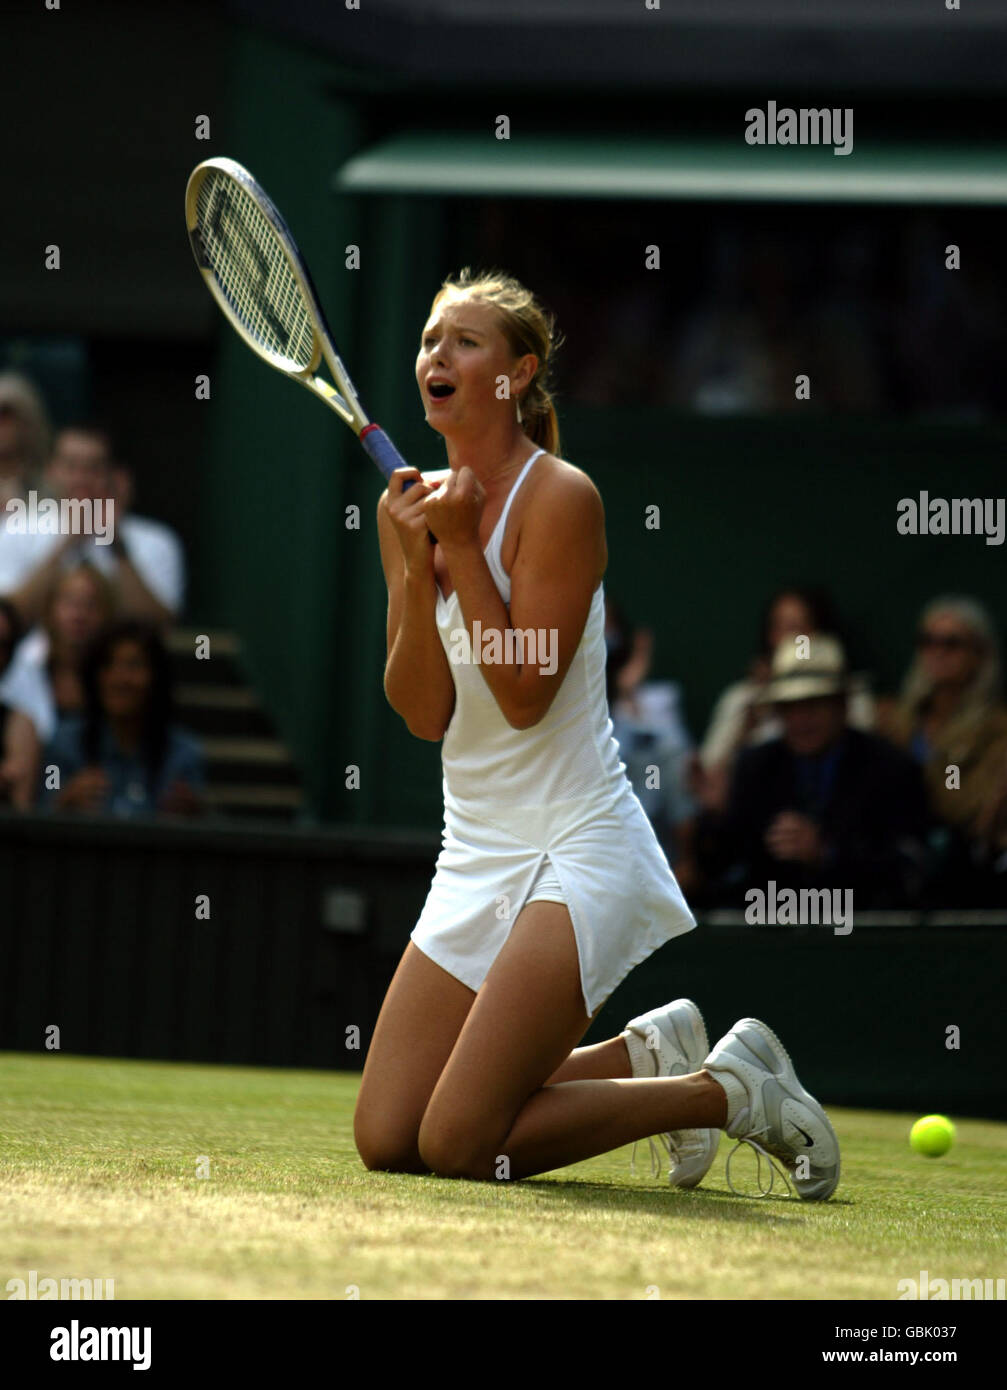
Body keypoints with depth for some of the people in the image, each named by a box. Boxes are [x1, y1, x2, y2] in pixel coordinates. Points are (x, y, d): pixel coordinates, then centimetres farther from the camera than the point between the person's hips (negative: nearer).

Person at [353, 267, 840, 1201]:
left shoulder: (560, 497, -13)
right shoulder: (411, 503, 6)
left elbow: (523, 695, -18)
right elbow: (423, 713, 0)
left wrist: (461, 548, -17)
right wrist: (416, 566, -13)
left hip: (577, 845, -7)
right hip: (476, 854, 7)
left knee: (459, 1145, -17)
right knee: (386, 1141, 1)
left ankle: (732, 1089, 4)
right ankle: (646, 1054, 19)